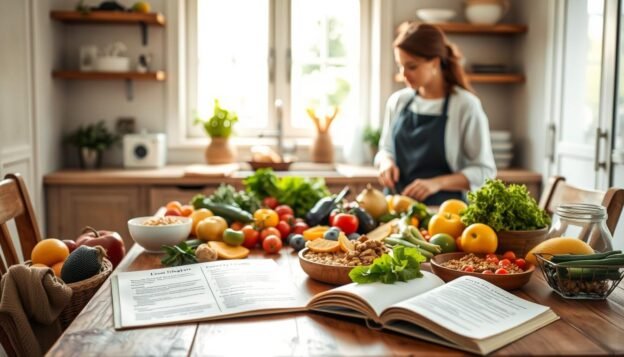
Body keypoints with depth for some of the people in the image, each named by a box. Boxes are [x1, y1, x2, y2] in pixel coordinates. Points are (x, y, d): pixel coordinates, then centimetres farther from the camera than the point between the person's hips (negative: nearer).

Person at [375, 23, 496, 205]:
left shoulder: (465, 105, -5)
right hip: (397, 206, 4)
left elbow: (484, 171, -5)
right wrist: (385, 162, -3)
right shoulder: (398, 101, 8)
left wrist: (437, 183, -18)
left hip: (442, 209, -4)